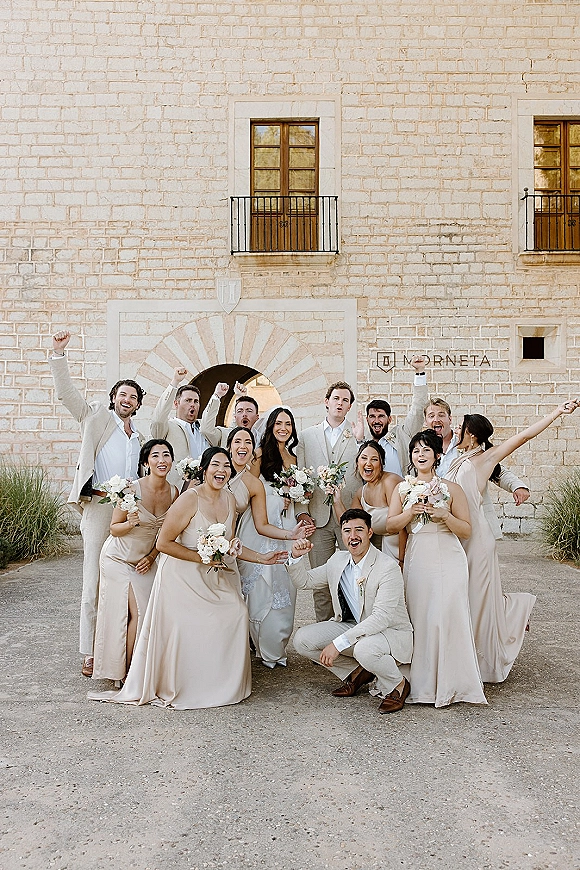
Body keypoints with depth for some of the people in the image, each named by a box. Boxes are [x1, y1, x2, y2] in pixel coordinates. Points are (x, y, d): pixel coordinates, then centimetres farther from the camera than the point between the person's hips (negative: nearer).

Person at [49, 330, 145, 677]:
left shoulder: (140, 437, 21)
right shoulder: (95, 416, 8)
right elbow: (67, 392, -2)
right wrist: (59, 353, -11)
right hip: (99, 505, -4)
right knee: (94, 579, -5)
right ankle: (90, 652, 1)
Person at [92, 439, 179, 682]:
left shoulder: (173, 492, -6)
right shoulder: (132, 489, -21)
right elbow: (114, 528, -12)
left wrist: (152, 556, 0)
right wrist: (130, 524, -32)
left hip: (146, 560, 5)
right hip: (118, 559, -5)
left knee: (146, 613, 0)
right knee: (136, 612, -8)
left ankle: (132, 669, 16)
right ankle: (119, 672, 9)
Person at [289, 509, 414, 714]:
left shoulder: (388, 567, -21)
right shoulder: (338, 560, 1)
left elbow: (381, 617, -28)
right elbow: (304, 581, 12)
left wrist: (338, 643, -33)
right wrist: (297, 557, -11)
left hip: (391, 632, -6)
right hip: (352, 627, 7)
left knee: (364, 649, -39)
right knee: (302, 639, -10)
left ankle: (397, 685, -5)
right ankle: (357, 673, 9)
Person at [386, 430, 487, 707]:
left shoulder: (452, 489, 4)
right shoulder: (403, 489, 11)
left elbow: (466, 530, 3)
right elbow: (391, 525, 5)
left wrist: (445, 515, -13)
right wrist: (411, 512, -11)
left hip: (447, 559, -2)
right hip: (416, 559, 2)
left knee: (447, 616, -8)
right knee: (417, 618, 1)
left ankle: (450, 683, 5)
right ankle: (420, 682, 13)